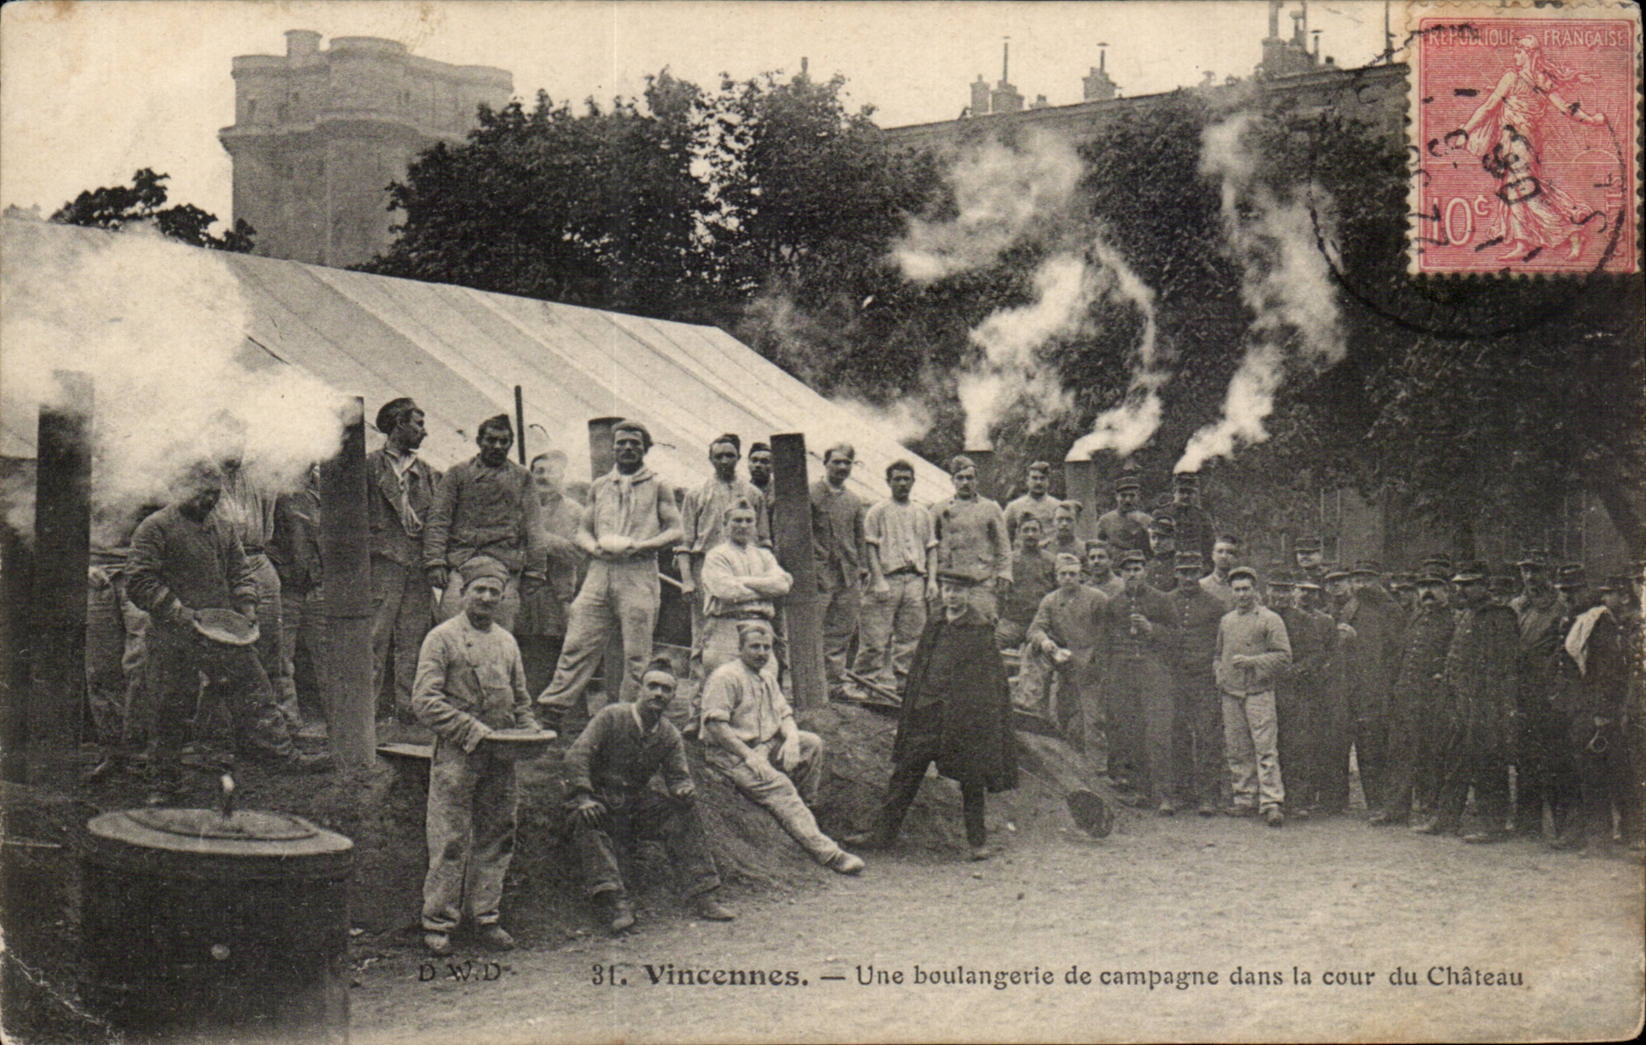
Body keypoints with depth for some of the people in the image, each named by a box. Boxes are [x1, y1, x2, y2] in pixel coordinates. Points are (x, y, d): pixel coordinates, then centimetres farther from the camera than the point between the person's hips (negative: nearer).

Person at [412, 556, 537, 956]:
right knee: (450, 841, -4)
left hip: (501, 758, 6)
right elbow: (425, 701, -10)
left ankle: (485, 915, 19)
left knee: (496, 838, 9)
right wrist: (472, 729, -18)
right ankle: (438, 923, 5)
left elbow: (521, 699, 24)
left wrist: (529, 730, 4)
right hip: (457, 755, -6)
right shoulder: (442, 638, -3)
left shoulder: (507, 642, 16)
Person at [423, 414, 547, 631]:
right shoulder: (458, 474, 13)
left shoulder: (522, 478, 17)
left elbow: (533, 527, 14)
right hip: (460, 564, -1)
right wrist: (434, 561, -6)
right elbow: (438, 520, 6)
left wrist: (534, 570, 6)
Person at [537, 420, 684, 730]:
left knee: (636, 654, -4)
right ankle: (550, 712, -4)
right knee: (577, 644, -4)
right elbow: (581, 531, 21)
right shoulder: (599, 487, 21)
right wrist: (594, 546, -3)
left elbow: (675, 531, 3)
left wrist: (638, 546, -11)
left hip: (638, 573, -3)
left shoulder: (658, 486, 11)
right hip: (600, 570, 3)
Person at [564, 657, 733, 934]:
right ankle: (614, 901, -46)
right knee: (588, 822, -37)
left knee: (684, 811, -17)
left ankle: (702, 895, -17)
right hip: (599, 797, -4)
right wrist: (583, 798, -30)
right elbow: (577, 755, -17)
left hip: (637, 801, 5)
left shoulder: (670, 736, 6)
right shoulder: (611, 717, -10)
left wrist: (684, 788, -22)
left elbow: (678, 775, 5)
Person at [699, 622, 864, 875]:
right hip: (731, 753, -9)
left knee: (813, 743, -8)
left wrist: (792, 738, -8)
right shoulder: (724, 677, -10)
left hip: (768, 745, 9)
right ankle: (825, 851, -34)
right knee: (778, 785, -27)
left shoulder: (767, 679, 19)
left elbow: (784, 714, 16)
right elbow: (715, 725, -18)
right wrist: (748, 756, -22)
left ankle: (804, 808, 1)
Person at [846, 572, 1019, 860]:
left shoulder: (981, 629, -4)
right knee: (905, 772, 6)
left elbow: (988, 677, -6)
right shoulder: (934, 626, 13)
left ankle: (978, 841, 15)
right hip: (926, 712, 5)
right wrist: (909, 710, 14)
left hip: (966, 714, -5)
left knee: (972, 779, 3)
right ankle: (883, 834, 12)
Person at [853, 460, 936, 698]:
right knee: (876, 637, -8)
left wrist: (932, 579, 6)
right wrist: (878, 580, -10)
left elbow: (931, 548, 19)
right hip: (888, 578, -4)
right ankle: (866, 680, -5)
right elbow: (870, 546, -1)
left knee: (910, 638, 4)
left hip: (916, 579, 4)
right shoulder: (878, 511, 5)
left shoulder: (922, 513, 19)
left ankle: (901, 682, 9)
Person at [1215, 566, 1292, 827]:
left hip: (1259, 692, -5)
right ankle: (1245, 800, 13)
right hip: (1230, 694, 5)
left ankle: (1271, 803, -13)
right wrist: (1220, 676, 10)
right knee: (1236, 750, 6)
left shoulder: (1270, 619, 0)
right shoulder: (1226, 621, 16)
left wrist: (1251, 661, -15)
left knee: (1265, 747, -10)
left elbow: (1284, 657, -5)